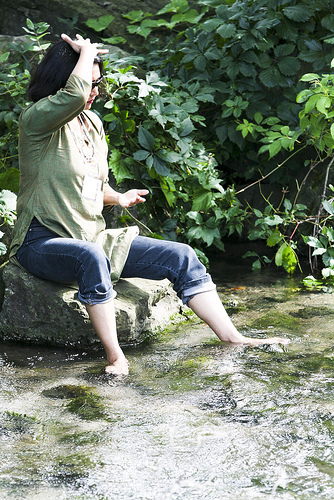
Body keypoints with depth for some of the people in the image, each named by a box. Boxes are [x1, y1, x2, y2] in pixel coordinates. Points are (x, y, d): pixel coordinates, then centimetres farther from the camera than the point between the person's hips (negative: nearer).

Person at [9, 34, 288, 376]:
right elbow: (74, 94, -34)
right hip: (43, 241, -8)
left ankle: (233, 339, -6)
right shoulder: (37, 119, -11)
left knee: (180, 256, -6)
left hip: (93, 237, 8)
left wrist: (118, 198, 5)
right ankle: (115, 357, -36)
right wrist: (87, 51, -15)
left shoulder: (92, 123, 14)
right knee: (92, 257, -42)